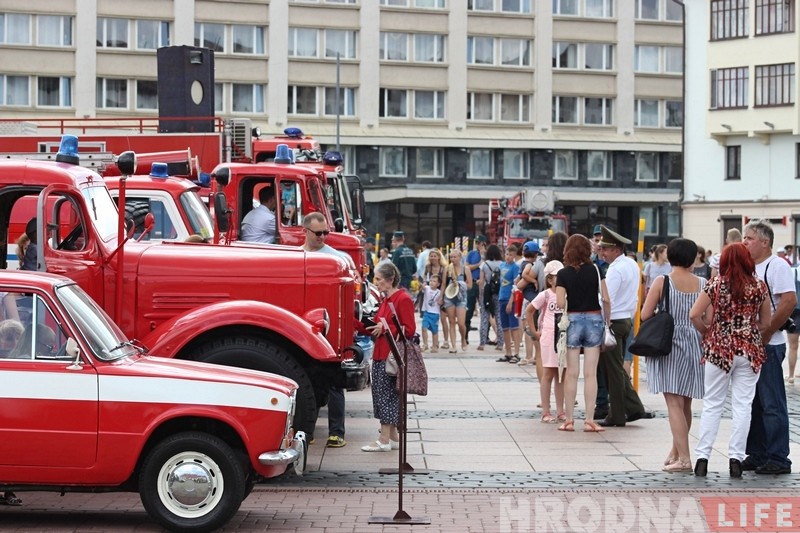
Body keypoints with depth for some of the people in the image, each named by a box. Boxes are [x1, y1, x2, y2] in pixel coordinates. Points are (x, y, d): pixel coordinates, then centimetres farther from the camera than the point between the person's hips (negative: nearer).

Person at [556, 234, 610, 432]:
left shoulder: (563, 273, -4)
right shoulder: (595, 270, -1)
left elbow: (560, 303, -10)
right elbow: (606, 299, -4)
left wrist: (563, 317, 10)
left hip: (572, 320, 0)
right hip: (594, 319, 0)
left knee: (572, 374, 5)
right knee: (590, 373, 2)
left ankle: (569, 420, 9)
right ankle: (589, 420, 1)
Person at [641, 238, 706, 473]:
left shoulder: (662, 282, -7)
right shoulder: (702, 284, -1)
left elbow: (645, 315, -8)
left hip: (669, 344, -3)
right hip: (694, 346, 4)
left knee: (674, 403, -4)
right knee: (685, 404, 17)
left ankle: (684, 458, -11)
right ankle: (675, 451, 30)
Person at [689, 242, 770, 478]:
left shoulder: (715, 284, -4)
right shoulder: (759, 287, -1)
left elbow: (694, 315, -9)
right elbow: (766, 323, 4)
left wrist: (707, 332, 8)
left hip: (719, 348, 0)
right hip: (750, 350, 0)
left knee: (712, 404, 7)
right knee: (742, 405, 4)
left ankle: (702, 457, 4)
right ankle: (736, 458, 2)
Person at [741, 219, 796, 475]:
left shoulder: (777, 266, -9)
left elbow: (789, 301, -19)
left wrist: (765, 335, -17)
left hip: (768, 346, -8)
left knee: (772, 404, -5)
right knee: (753, 403, 12)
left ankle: (778, 459, 0)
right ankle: (756, 456, 20)